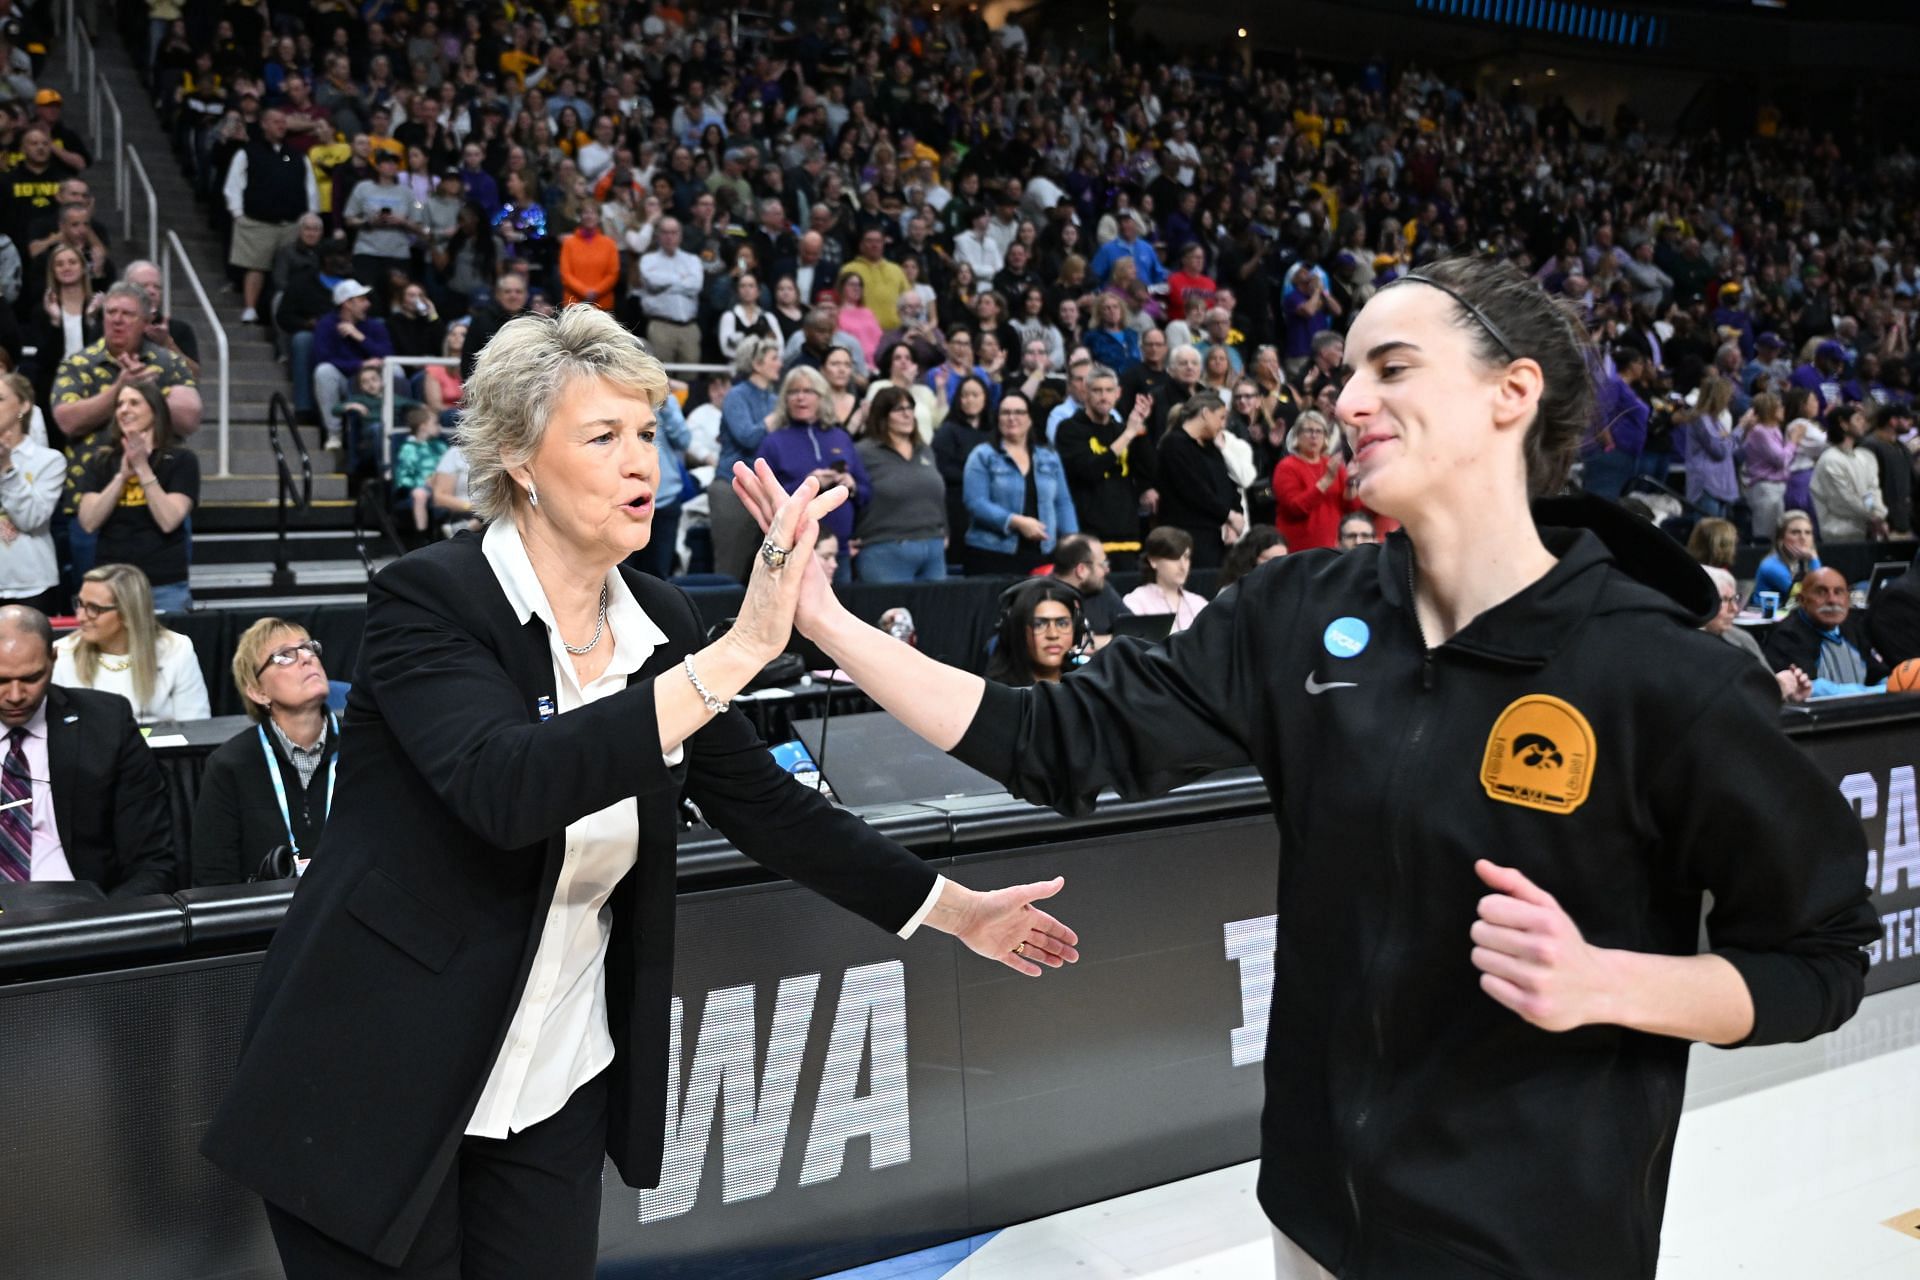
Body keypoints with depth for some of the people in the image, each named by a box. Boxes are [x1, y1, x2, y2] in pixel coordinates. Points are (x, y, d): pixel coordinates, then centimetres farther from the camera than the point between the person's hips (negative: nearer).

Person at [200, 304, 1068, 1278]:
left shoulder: (659, 622, -1)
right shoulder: (428, 599, -17)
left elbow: (765, 806, 4)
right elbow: (505, 787, -35)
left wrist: (954, 909, 3)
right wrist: (735, 656, -40)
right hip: (379, 1083, -5)